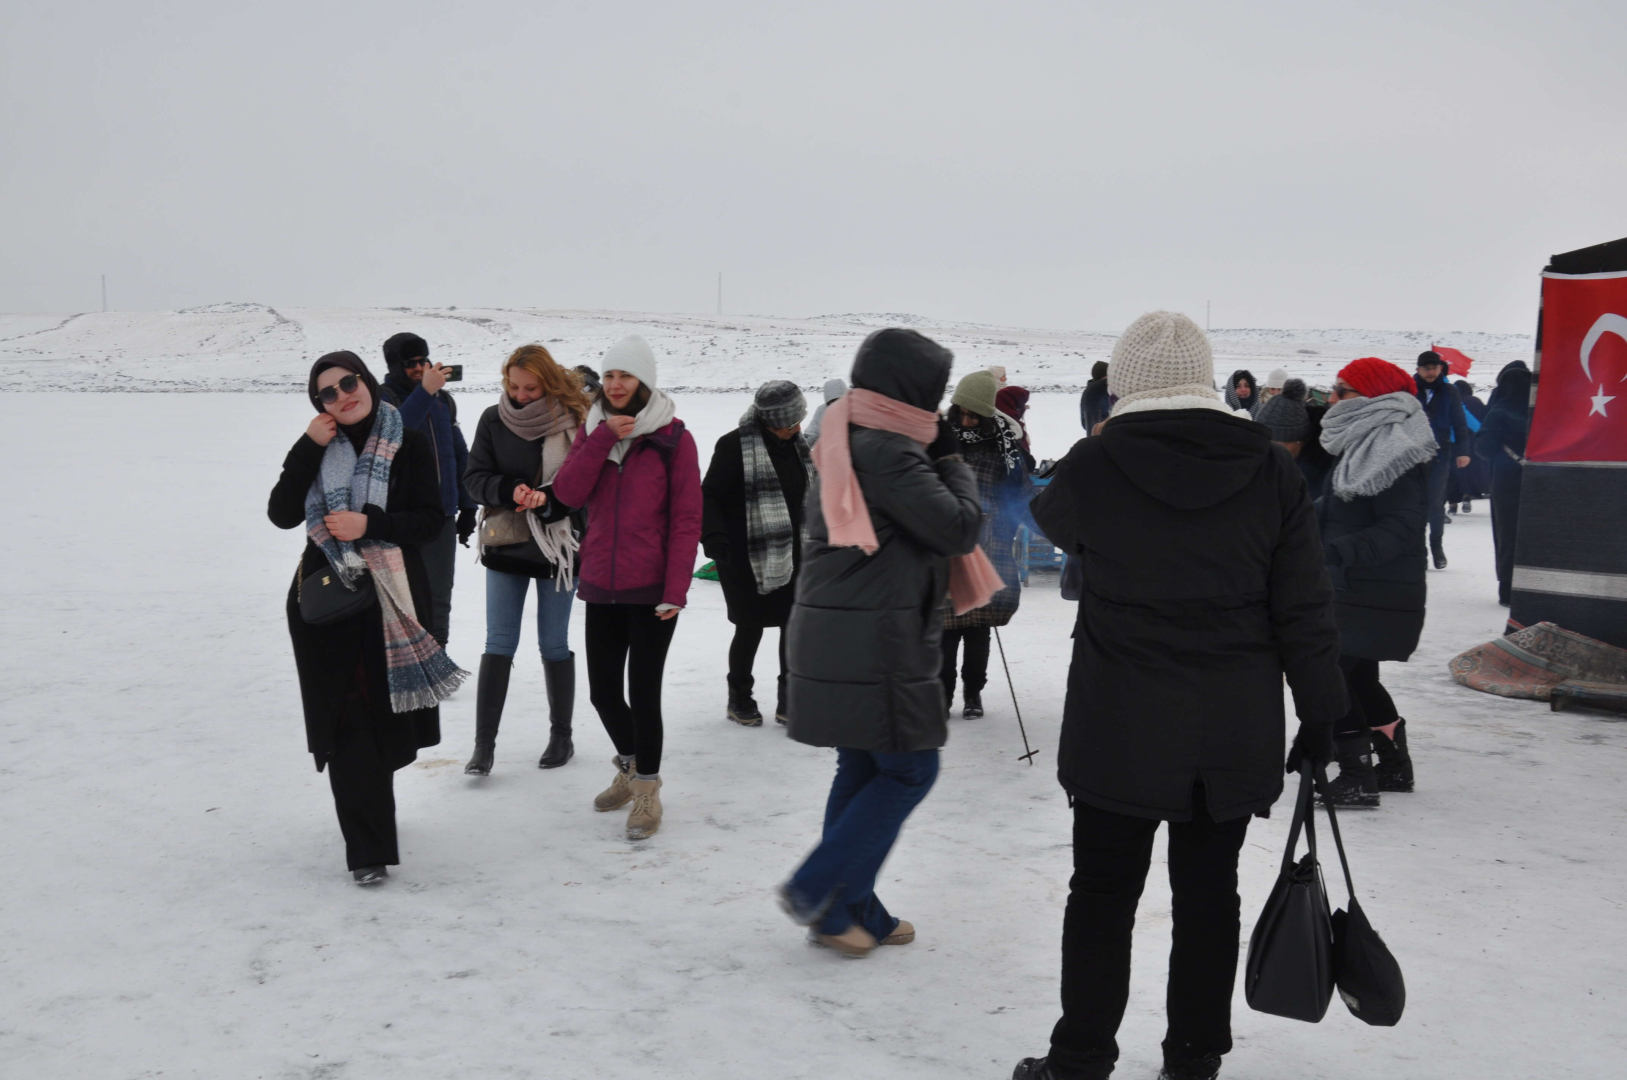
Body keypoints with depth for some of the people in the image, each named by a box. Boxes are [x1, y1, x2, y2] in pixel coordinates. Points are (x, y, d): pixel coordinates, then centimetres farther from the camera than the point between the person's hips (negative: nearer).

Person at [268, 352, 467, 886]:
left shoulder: (410, 445, 0)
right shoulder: (317, 449, 7)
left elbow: (431, 520, -5)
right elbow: (283, 514, -4)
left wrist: (370, 524, -18)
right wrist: (307, 448, -10)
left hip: (392, 599, -1)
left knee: (387, 716, 7)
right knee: (346, 723, -4)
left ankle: (370, 802, 35)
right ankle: (367, 849, -1)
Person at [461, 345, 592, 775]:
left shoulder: (573, 419, -8)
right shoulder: (493, 420, -1)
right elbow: (474, 477, -2)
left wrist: (548, 498, -25)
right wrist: (511, 490, -20)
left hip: (559, 546, -2)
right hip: (505, 546, 2)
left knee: (554, 645, 8)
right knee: (498, 644, 1)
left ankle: (561, 736, 22)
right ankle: (483, 743, 5)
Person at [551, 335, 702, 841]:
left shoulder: (673, 438, -4)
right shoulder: (592, 430, 9)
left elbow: (686, 519, -7)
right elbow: (568, 492, -5)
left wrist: (676, 589, -14)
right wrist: (602, 439, -15)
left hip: (651, 589, -4)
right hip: (601, 585, 5)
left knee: (643, 692, -4)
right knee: (603, 691, 11)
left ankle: (647, 791, 14)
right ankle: (629, 766, 36)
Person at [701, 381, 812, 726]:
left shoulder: (797, 445, 10)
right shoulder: (735, 445, -12)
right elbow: (710, 496, -12)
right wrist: (713, 536, -25)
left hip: (792, 556, 6)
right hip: (746, 559, -6)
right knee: (750, 628, 2)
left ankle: (788, 699, 22)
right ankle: (740, 697, 23)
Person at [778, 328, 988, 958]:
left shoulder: (845, 442, 14)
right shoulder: (887, 450, -16)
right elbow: (960, 528, -14)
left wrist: (936, 453, 10)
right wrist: (951, 460, 1)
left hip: (832, 635, 10)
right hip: (875, 641, -10)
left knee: (862, 770, 14)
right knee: (909, 770, 0)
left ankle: (849, 910, 19)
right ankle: (816, 890, 2)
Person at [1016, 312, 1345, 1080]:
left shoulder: (1093, 466, -10)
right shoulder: (1271, 470, -4)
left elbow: (1052, 521, 15)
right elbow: (1306, 612, -2)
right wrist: (1320, 717, 7)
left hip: (1120, 730, -2)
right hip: (1235, 738, 2)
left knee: (1103, 893, 10)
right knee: (1208, 895, 13)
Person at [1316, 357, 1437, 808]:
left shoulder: (1395, 454, -18)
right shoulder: (1365, 446, 14)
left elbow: (1400, 528, -25)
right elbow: (1335, 511, 21)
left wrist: (1340, 551, -33)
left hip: (1378, 595, -11)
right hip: (1354, 587, 11)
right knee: (1360, 677, 19)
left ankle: (1357, 778, -5)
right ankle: (1394, 766, 32)